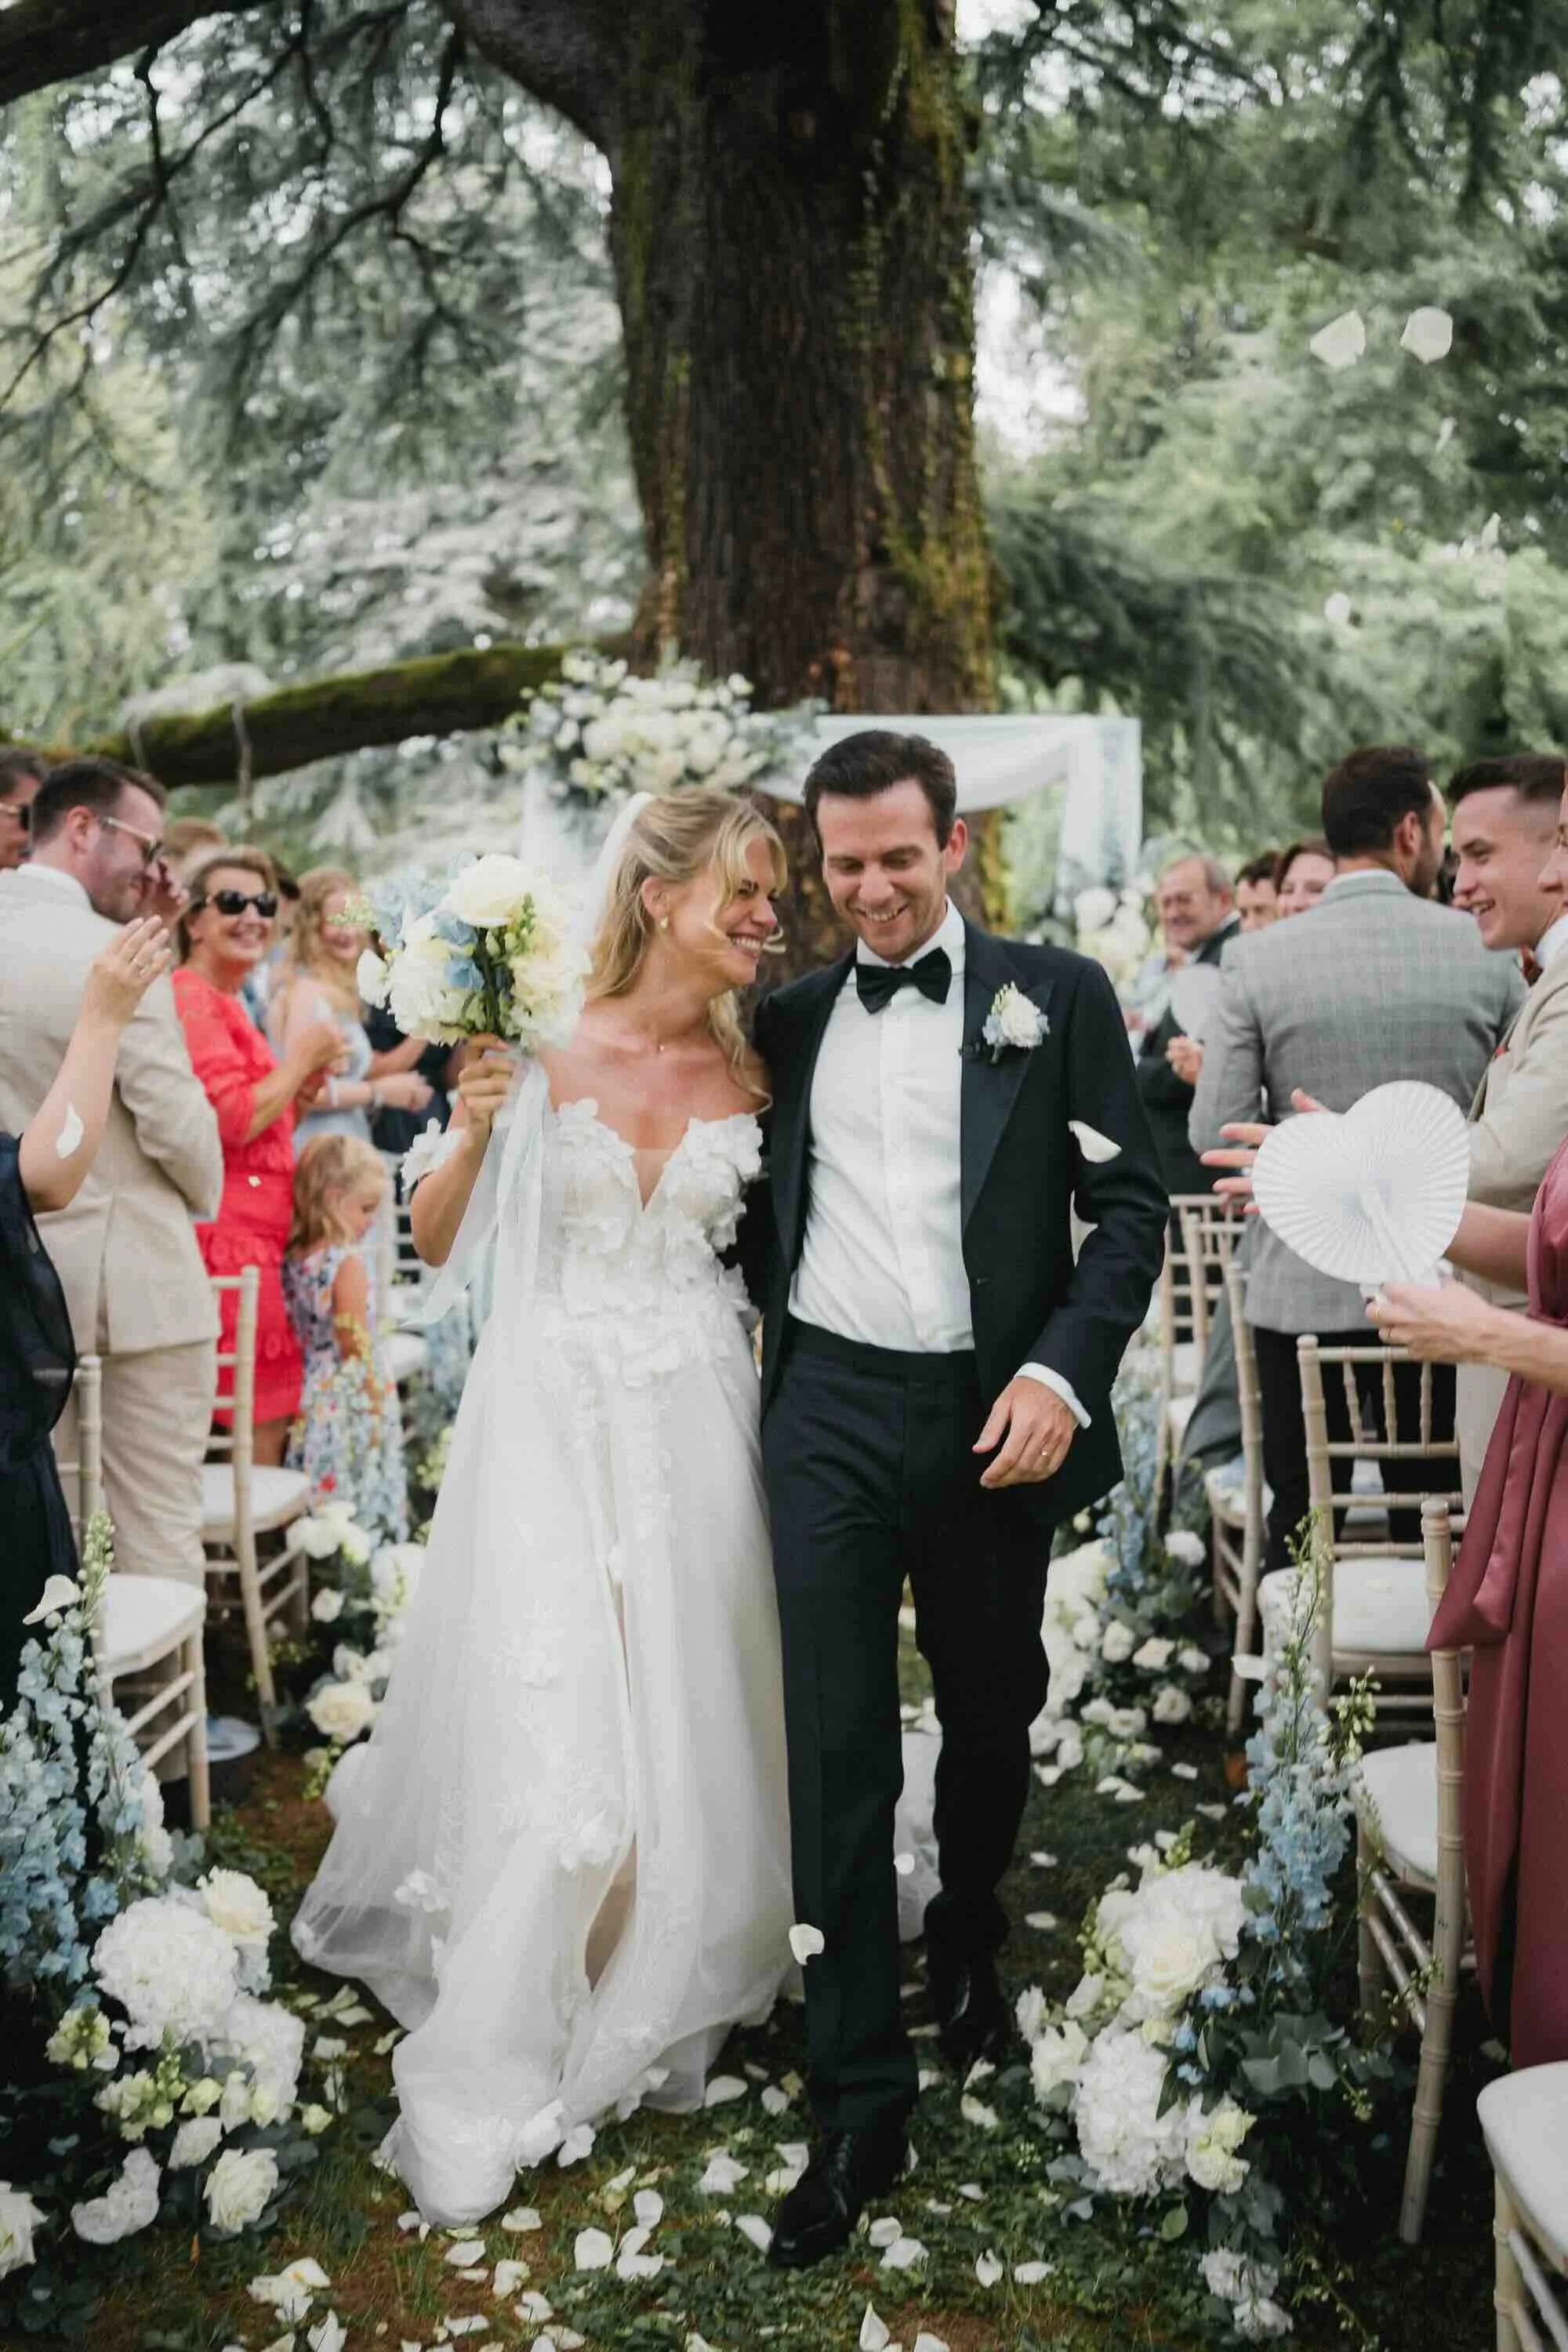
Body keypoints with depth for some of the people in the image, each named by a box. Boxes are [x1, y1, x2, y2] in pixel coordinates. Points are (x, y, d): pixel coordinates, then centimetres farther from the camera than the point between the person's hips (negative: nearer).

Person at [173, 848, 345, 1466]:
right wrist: (301, 1057, -7)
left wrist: (301, 1087, 12)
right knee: (261, 1429, -6)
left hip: (250, 1242, 10)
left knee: (268, 1424, 12)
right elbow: (233, 1119, -20)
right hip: (222, 1241, -10)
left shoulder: (226, 1003, 20)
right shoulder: (192, 999, -12)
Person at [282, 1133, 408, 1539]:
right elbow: (356, 1347, -14)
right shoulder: (348, 1264, -15)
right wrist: (376, 1399, -6)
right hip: (352, 1402, -8)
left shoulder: (294, 1259, 6)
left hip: (312, 1398, 8)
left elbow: (300, 1335, 12)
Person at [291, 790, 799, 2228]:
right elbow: (439, 1245, -5)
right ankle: (485, 2077, 12)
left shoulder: (751, 1071, 4)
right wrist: (472, 1127, -17)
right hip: (553, 1419, -3)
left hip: (693, 1422, 4)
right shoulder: (548, 1046, -7)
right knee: (551, 1734, -4)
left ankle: (650, 1994, 33)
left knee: (681, 1716, 9)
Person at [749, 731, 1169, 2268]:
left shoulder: (1055, 996, 1)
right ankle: (859, 2093, 8)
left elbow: (1129, 1202, -3)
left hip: (993, 1416, -1)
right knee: (836, 1744, -2)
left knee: (991, 1717, 16)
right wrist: (759, 1331, 1)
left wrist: (1064, 1369, -14)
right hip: (831, 1410, 1)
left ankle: (967, 1949, 44)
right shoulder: (790, 1018, 9)